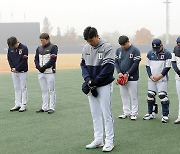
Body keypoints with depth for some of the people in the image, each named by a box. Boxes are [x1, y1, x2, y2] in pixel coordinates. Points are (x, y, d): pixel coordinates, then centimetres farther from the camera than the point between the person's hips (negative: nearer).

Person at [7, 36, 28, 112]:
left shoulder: (24, 48, -12)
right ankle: (17, 104, 16)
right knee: (16, 88, 10)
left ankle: (23, 105, 5)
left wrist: (16, 68, -15)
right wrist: (12, 68, -6)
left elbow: (24, 60, -15)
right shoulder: (10, 49, 3)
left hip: (22, 71, -5)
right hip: (14, 71, 5)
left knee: (23, 88, 0)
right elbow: (9, 59, 9)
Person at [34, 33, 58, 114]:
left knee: (51, 90, -2)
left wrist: (44, 67, -15)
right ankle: (44, 107, 17)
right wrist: (38, 67, -4)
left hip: (50, 72, -6)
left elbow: (53, 60, -12)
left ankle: (52, 108, 3)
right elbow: (36, 59, 15)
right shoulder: (39, 48, 16)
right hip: (41, 72, 6)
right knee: (43, 91, 10)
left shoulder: (53, 47, -3)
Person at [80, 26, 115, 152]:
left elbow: (109, 68, -17)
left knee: (106, 114, -1)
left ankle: (109, 141, 9)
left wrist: (95, 81, -17)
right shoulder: (86, 49, 6)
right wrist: (88, 79, -8)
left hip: (104, 85, -6)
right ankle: (98, 140, 21)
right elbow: (83, 65, 10)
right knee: (95, 114, 11)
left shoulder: (107, 47, -11)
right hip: (92, 86, 6)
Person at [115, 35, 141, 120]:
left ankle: (134, 113, 8)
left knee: (133, 96, 0)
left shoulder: (135, 50, -7)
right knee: (124, 96, 9)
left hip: (132, 77, -5)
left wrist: (128, 73, -17)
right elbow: (116, 62, 10)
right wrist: (119, 72, -6)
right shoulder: (118, 50, 9)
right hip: (121, 77, 5)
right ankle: (126, 112, 18)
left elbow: (136, 63, -11)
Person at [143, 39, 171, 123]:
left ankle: (165, 115, 0)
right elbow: (147, 66, 9)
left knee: (162, 96, -9)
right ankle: (151, 113, 20)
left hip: (162, 79, -5)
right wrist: (150, 76, -4)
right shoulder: (150, 53, 6)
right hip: (151, 79, 5)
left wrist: (159, 76, -14)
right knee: (150, 96, 7)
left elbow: (167, 67, -9)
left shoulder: (167, 53, -7)